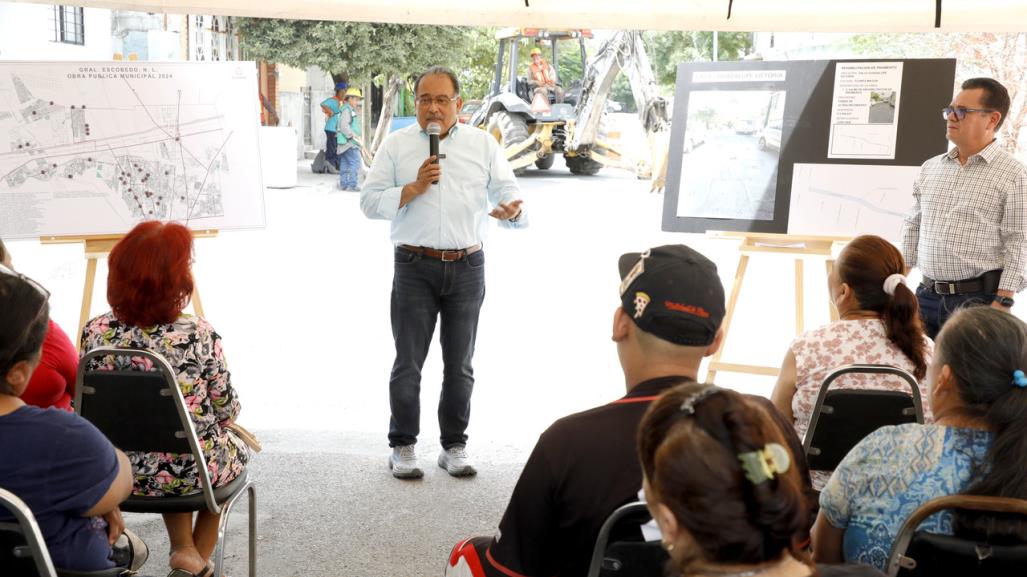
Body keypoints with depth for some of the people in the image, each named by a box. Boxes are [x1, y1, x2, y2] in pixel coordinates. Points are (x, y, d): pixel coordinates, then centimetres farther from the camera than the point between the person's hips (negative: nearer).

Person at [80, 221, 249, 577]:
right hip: (195, 471, -3)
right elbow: (226, 411, -11)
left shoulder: (95, 332, -12)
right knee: (233, 451, 33)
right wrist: (225, 416, 13)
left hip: (127, 473, 3)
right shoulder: (199, 334, -21)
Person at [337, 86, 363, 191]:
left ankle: (344, 184, 16)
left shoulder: (351, 110, 21)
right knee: (355, 163, -13)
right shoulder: (347, 110, -11)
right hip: (349, 142, -11)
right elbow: (344, 126, -21)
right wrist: (353, 136, -22)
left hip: (348, 142, 11)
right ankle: (352, 185, -16)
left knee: (345, 164, 12)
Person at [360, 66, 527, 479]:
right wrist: (413, 189, -14)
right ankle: (402, 448, 15)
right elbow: (369, 201, 0)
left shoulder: (483, 144, 8)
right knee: (408, 362, 3)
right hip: (415, 268, -1)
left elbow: (507, 193, 3)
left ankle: (454, 447, 21)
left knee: (460, 364, 10)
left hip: (467, 267, 2)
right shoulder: (396, 145, 5)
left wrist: (512, 211, -20)